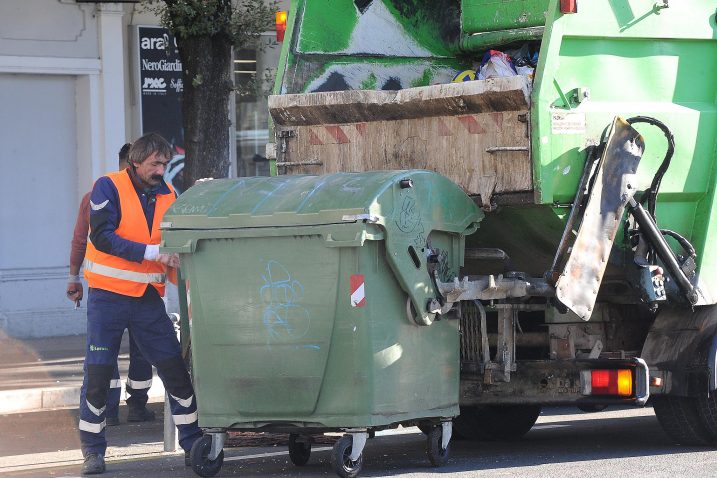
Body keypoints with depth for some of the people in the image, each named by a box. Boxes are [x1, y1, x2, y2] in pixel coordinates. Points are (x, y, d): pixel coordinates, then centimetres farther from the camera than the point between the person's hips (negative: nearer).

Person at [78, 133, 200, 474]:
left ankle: (193, 444, 13)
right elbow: (102, 237, -20)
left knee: (175, 370, 2)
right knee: (98, 374, -2)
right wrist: (151, 252, -25)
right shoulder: (109, 188, -9)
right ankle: (93, 451, 10)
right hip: (108, 295, -4)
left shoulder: (167, 195, 6)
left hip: (148, 297, 4)